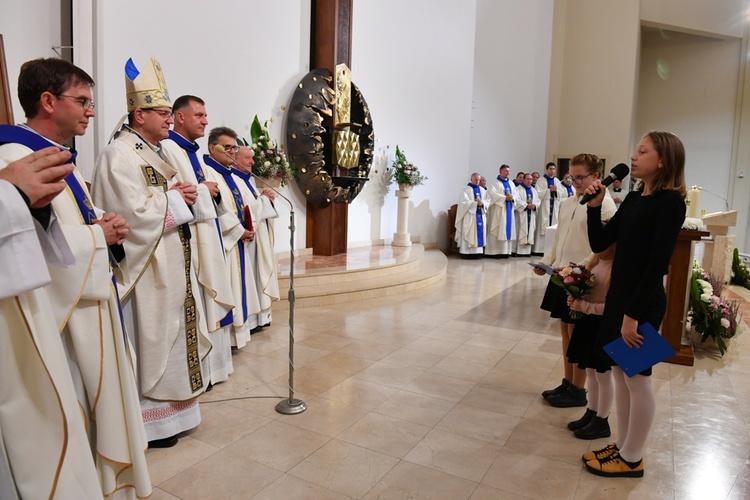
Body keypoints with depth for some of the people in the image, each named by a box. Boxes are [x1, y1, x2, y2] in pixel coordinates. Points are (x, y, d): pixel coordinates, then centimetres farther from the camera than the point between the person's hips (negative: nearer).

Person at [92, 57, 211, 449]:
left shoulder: (155, 151, 14)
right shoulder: (120, 154, -16)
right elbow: (136, 213, -24)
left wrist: (183, 195, 0)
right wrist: (175, 198, -12)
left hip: (171, 265, 10)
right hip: (146, 269, -10)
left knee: (169, 335, 16)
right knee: (151, 341, 1)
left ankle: (169, 408, 30)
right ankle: (149, 420, 16)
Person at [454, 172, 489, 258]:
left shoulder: (483, 190, 17)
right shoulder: (466, 189, 2)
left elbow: (488, 202, 9)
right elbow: (464, 202, -10)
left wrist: (482, 203, -12)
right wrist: (476, 203, -17)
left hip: (481, 215, 5)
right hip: (469, 215, -5)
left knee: (479, 233, 0)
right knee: (469, 234, -9)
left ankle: (477, 252, 2)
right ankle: (466, 253, -11)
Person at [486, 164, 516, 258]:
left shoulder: (511, 183, 18)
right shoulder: (496, 182, -2)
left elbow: (515, 194, 14)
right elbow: (492, 193, -17)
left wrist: (512, 198, -9)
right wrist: (505, 198, -20)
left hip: (509, 209, 6)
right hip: (499, 209, -6)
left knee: (508, 229, 5)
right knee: (498, 230, -8)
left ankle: (506, 251, 8)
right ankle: (496, 251, -7)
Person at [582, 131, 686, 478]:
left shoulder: (670, 202, -15)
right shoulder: (633, 199, 9)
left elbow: (657, 264, -19)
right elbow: (599, 243, 7)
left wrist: (634, 313, -20)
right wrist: (595, 205, -5)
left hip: (643, 302, -8)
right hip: (619, 296, 8)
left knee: (637, 378, 4)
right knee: (620, 372, 15)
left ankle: (632, 459, 21)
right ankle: (622, 446, 31)